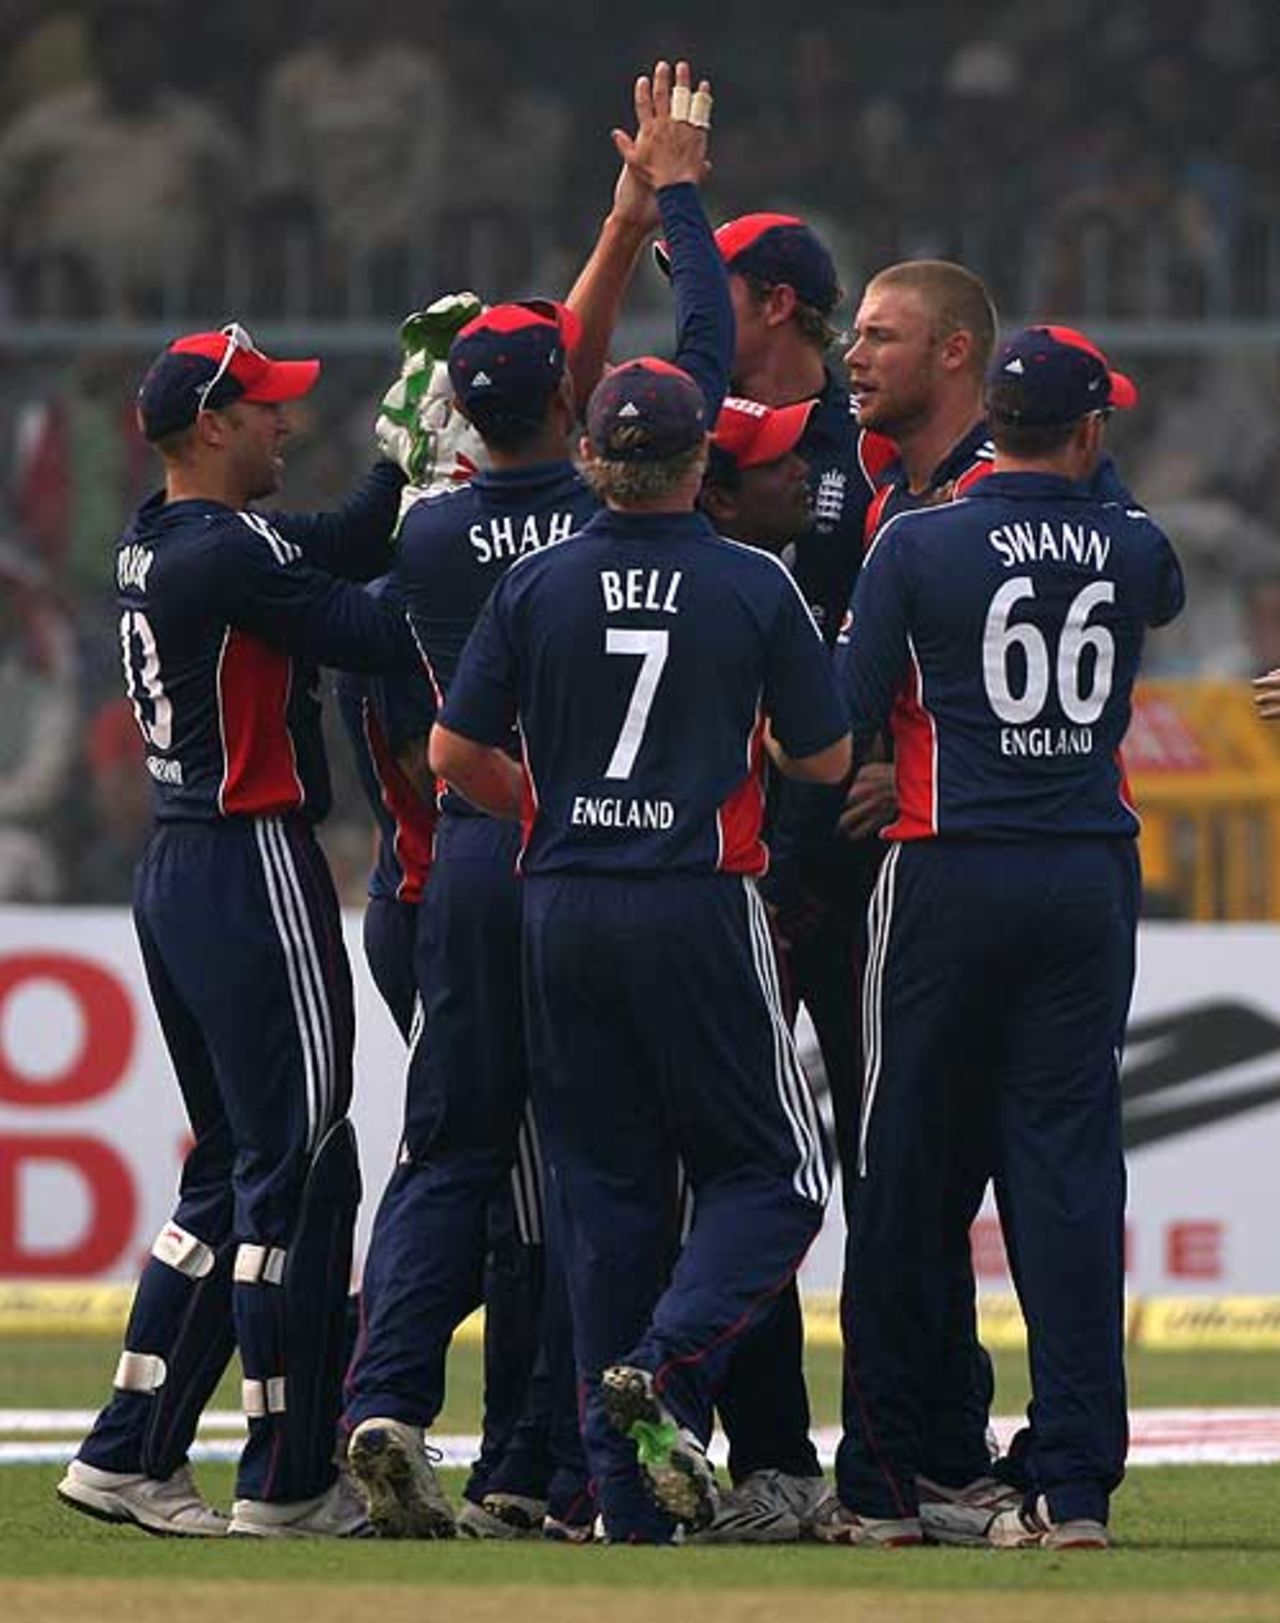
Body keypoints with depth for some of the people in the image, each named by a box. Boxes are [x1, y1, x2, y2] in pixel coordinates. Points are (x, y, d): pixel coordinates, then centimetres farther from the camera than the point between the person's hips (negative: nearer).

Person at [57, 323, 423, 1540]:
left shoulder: (157, 547, 13)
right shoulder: (223, 556, -17)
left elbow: (348, 540, 15)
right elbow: (387, 638, -19)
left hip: (178, 877, 10)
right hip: (254, 874, -10)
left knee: (232, 1172, 15)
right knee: (300, 1172, -5)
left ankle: (130, 1457, 14)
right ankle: (290, 1484, -2)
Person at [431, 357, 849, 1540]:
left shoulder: (537, 586, 0)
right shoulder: (754, 588, -5)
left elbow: (455, 752, 2)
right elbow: (827, 759, 1)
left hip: (566, 909, 3)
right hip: (700, 909, -3)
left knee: (605, 1185, 9)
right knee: (771, 1172, 8)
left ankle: (623, 1481, 6)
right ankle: (667, 1362, -18)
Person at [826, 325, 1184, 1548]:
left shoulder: (918, 546, -7)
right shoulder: (1132, 549, 2)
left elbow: (846, 724, -6)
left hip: (950, 875, -2)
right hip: (1091, 874, 2)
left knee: (906, 1172, 5)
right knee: (1069, 1168, 3)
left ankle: (880, 1488, 8)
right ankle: (1076, 1483, -3)